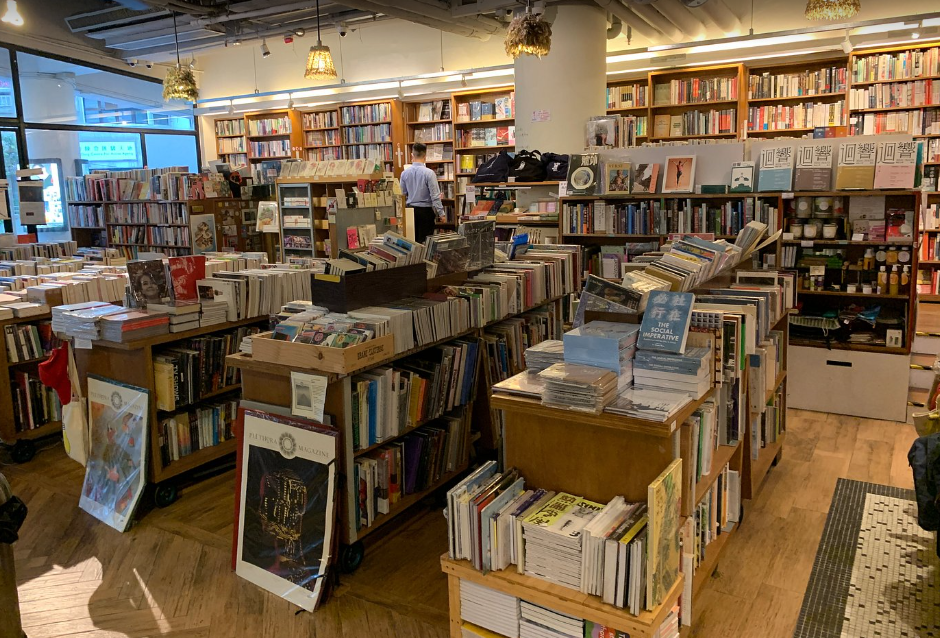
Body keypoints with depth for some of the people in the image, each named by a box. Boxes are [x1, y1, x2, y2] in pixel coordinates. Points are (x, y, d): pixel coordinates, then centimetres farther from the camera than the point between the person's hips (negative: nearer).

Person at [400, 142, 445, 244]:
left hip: (411, 209, 4)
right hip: (426, 210, -4)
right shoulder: (429, 173, -16)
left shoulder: (404, 173, -3)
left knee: (413, 239, 13)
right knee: (425, 240, 2)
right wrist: (441, 213, -8)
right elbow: (435, 196, -15)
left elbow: (403, 193, 9)